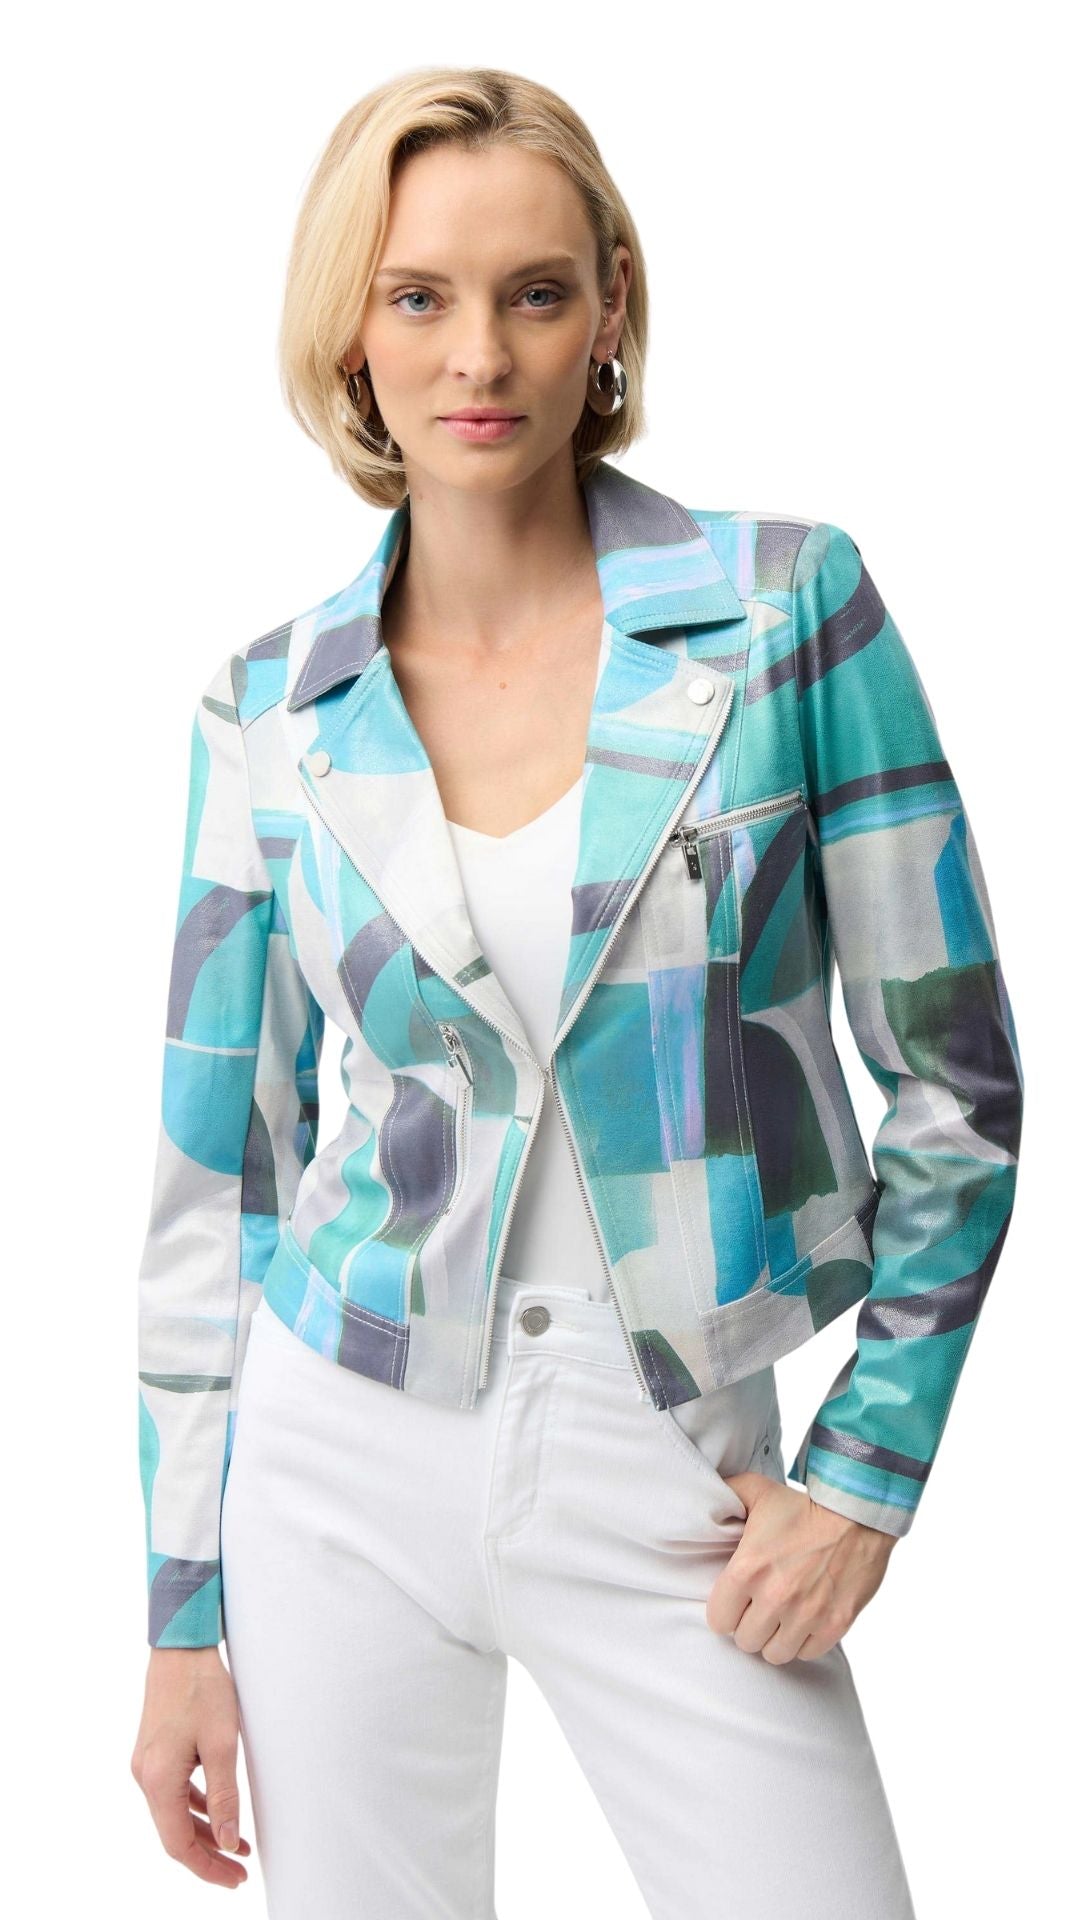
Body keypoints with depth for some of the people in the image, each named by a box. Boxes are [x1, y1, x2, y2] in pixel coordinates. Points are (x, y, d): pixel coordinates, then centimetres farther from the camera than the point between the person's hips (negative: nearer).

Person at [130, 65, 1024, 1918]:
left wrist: (867, 1470, -5)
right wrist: (183, 1614, 5)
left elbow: (955, 1071, -2)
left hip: (669, 1484, -1)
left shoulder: (784, 604, -7)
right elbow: (215, 1169, 4)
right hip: (345, 1456, 2)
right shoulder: (270, 709, -1)